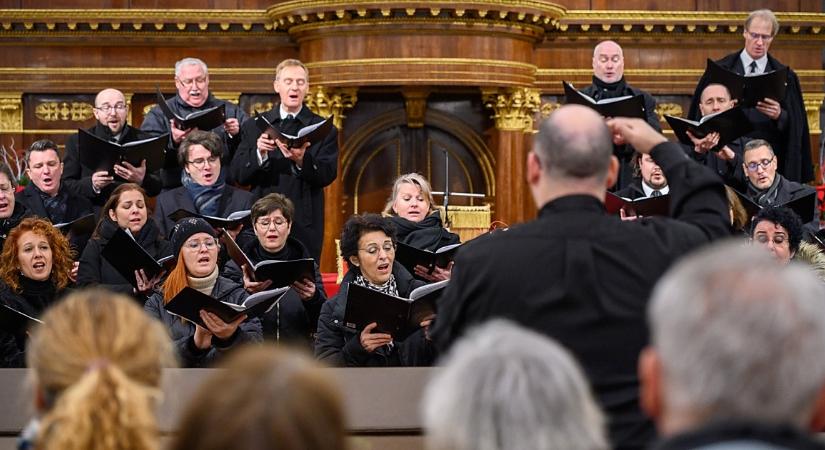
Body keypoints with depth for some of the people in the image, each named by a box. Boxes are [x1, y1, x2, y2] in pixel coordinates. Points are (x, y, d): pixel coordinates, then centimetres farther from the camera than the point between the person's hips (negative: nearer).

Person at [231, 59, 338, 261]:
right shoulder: (254, 127, 10)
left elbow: (328, 175, -6)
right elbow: (238, 175, 3)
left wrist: (302, 160, -24)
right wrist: (259, 153, -16)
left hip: (304, 225, -1)